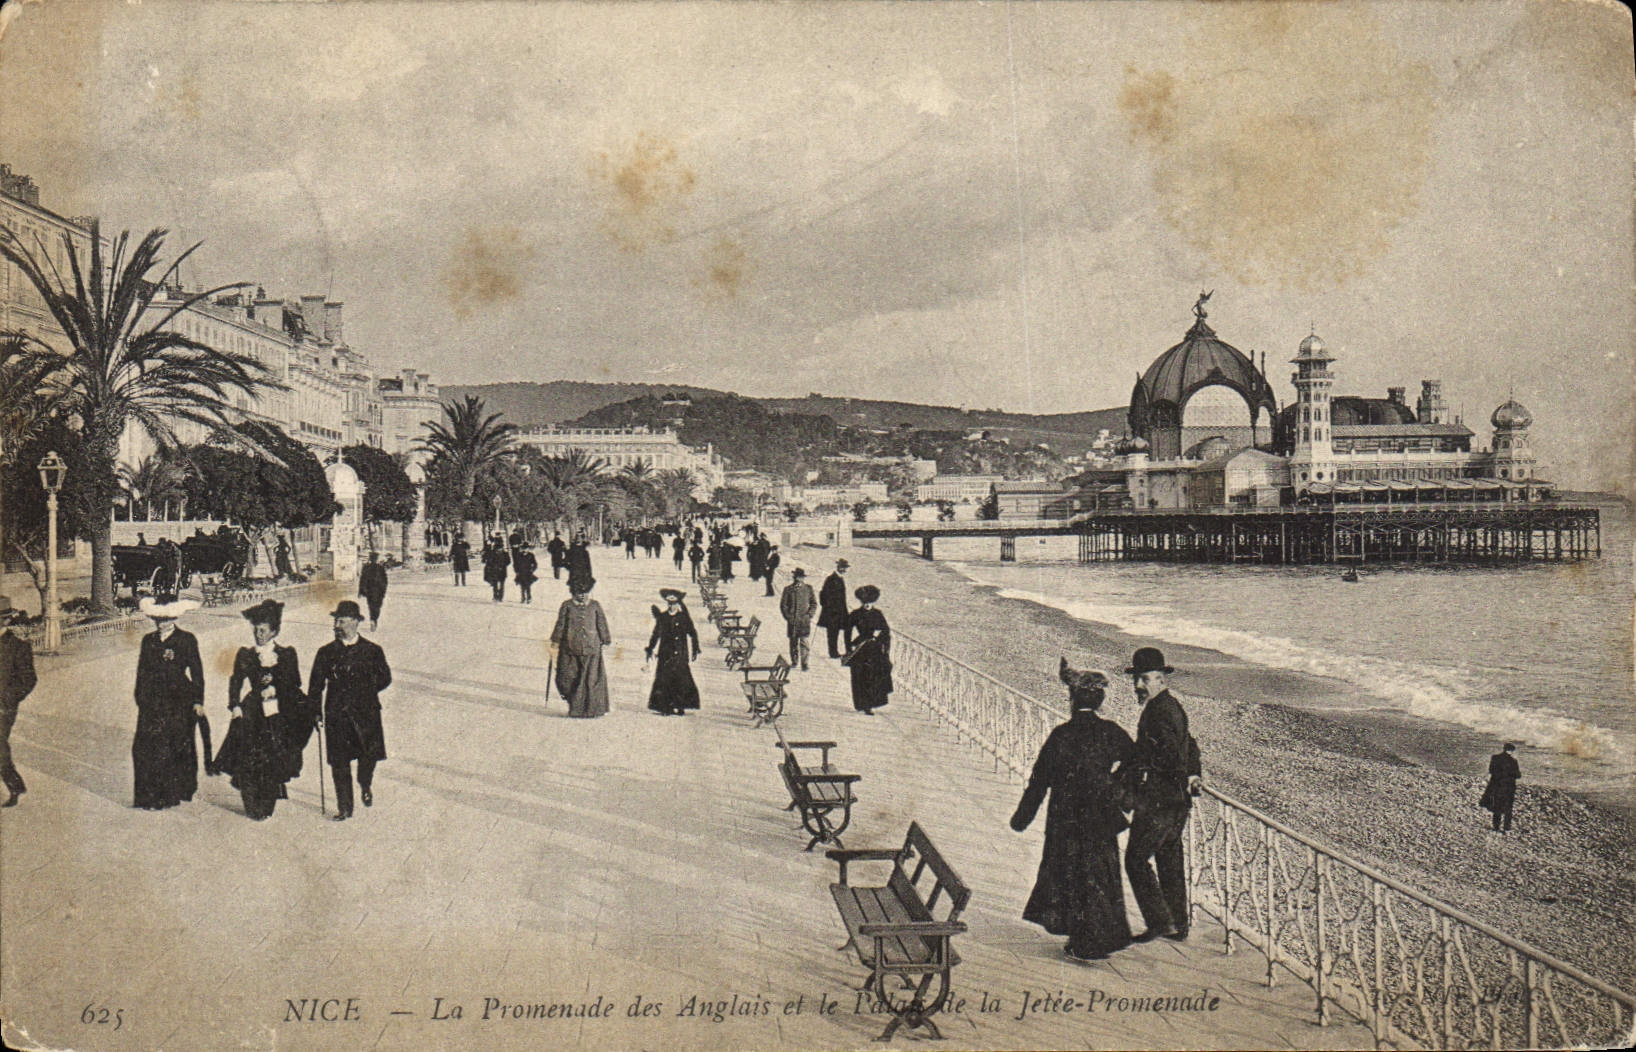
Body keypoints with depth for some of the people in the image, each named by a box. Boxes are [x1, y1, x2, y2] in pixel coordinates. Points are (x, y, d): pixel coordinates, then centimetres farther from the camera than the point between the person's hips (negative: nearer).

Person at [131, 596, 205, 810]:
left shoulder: (186, 640, 0)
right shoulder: (149, 640, 13)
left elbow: (196, 672, 0)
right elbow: (142, 672, 18)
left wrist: (198, 701, -3)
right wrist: (140, 699, 14)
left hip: (178, 703, -4)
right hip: (152, 702, 4)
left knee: (171, 750, -5)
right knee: (144, 748, -3)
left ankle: (170, 795, 4)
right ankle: (150, 796, 4)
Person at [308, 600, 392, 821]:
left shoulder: (372, 650, 3)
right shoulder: (326, 652, 5)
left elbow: (385, 678, 12)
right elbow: (316, 685, 7)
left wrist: (364, 693, 4)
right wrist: (315, 712, -1)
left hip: (366, 713, -1)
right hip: (336, 714, 1)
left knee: (370, 754, -5)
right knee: (339, 763, 1)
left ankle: (365, 784, 28)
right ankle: (344, 809, 12)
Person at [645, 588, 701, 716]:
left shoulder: (684, 617, 5)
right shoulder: (662, 617, 11)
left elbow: (693, 633, 9)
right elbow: (656, 634, 19)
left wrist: (695, 650, 5)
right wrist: (650, 649, 17)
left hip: (680, 654, -1)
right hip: (665, 655, 1)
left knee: (681, 681, -4)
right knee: (664, 681, -6)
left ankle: (680, 707, 2)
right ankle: (665, 708, -4)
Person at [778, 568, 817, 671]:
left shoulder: (808, 588, 5)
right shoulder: (788, 590, 3)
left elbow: (814, 603, 11)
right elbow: (783, 605, 6)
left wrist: (810, 615, -1)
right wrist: (788, 617, -3)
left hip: (804, 620, -1)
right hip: (792, 621, 1)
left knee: (804, 642, -10)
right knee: (793, 642, 8)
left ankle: (804, 664, -8)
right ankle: (794, 661, 22)